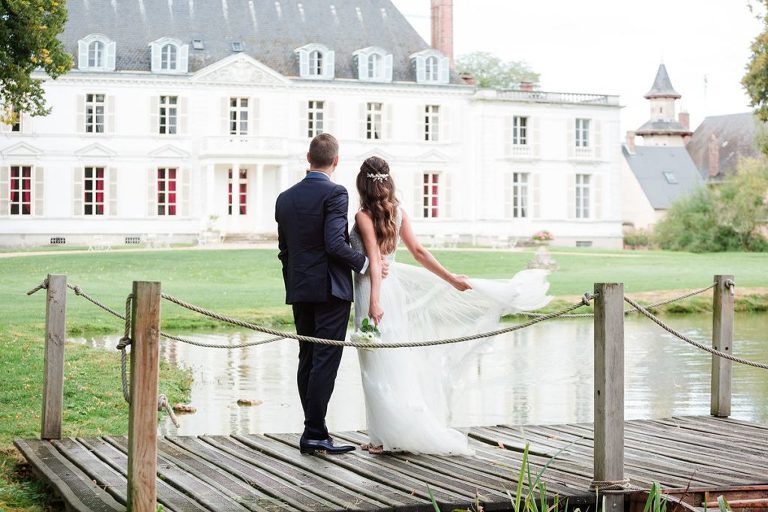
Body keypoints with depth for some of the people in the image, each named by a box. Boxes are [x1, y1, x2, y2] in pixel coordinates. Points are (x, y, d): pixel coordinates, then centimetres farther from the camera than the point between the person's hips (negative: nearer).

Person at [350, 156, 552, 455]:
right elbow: (419, 252, 5)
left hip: (372, 288, -7)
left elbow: (374, 261, -22)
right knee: (396, 364, 15)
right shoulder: (398, 213, 5)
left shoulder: (363, 217, -14)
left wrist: (374, 302, -27)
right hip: (394, 285, 7)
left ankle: (388, 437, 5)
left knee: (379, 367, 0)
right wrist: (451, 279, 12)